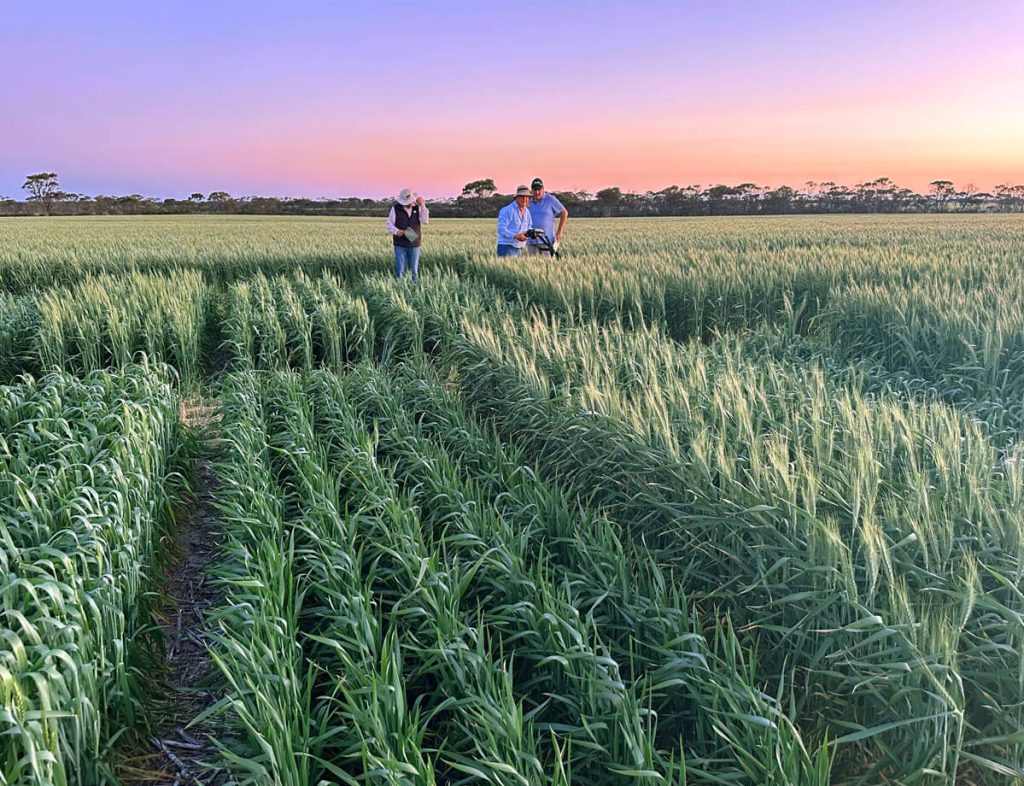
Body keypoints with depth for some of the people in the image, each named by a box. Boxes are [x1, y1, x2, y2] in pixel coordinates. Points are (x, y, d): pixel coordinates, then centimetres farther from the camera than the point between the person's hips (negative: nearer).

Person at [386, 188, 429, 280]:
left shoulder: (417, 208, 5)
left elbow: (425, 221, -8)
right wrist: (396, 231, -19)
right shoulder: (395, 208, -1)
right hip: (400, 245, -2)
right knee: (400, 270, -3)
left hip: (414, 245, 2)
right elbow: (389, 224, 1)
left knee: (414, 271, 7)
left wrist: (422, 206, -15)